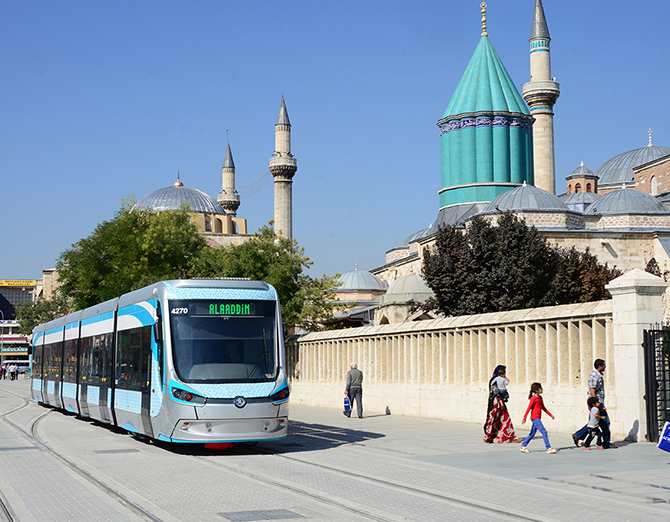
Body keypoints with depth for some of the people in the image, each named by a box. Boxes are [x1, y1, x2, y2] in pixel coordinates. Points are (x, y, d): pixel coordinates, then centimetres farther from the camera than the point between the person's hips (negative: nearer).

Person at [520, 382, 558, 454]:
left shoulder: (540, 397, 14)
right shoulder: (534, 398, -13)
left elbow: (543, 408, 23)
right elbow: (528, 408, -13)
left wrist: (550, 414, 20)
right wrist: (524, 418, -14)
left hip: (538, 418, 9)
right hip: (535, 418, -9)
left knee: (532, 433, 13)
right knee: (544, 432, -11)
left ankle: (523, 446, 21)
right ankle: (549, 448, -11)